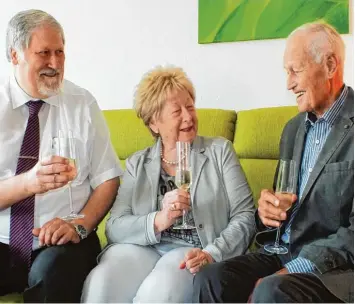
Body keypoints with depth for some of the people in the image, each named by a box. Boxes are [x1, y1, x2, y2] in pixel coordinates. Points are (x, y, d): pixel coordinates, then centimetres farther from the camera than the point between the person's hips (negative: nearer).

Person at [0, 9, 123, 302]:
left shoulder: (83, 103, 2)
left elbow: (107, 179, 2)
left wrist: (80, 225, -13)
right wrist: (28, 182, -25)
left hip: (59, 243, 0)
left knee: (51, 272, -32)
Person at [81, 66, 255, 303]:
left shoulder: (220, 151, 7)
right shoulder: (137, 164, 11)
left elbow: (245, 216, 0)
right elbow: (114, 228, 1)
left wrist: (212, 255, -16)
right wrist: (158, 221, -18)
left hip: (192, 255, -2)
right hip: (141, 249, 2)